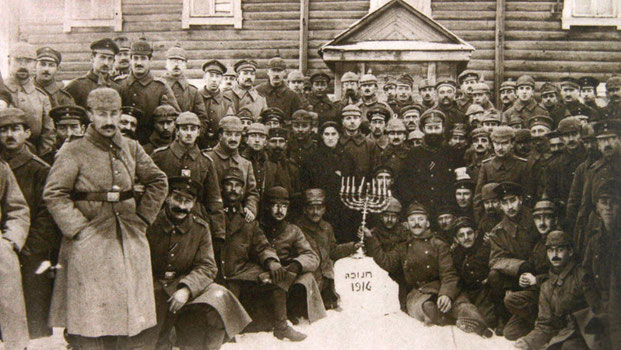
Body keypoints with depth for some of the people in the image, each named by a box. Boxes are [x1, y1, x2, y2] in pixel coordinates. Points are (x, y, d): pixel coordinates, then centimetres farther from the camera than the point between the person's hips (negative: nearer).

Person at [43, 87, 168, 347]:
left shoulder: (131, 148, 9)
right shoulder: (73, 152, -3)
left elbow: (158, 182, 15)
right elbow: (53, 194, -7)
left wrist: (142, 218, 8)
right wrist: (78, 228, -13)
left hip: (131, 241, 4)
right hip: (90, 244, -4)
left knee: (134, 314, 9)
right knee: (92, 319, -1)